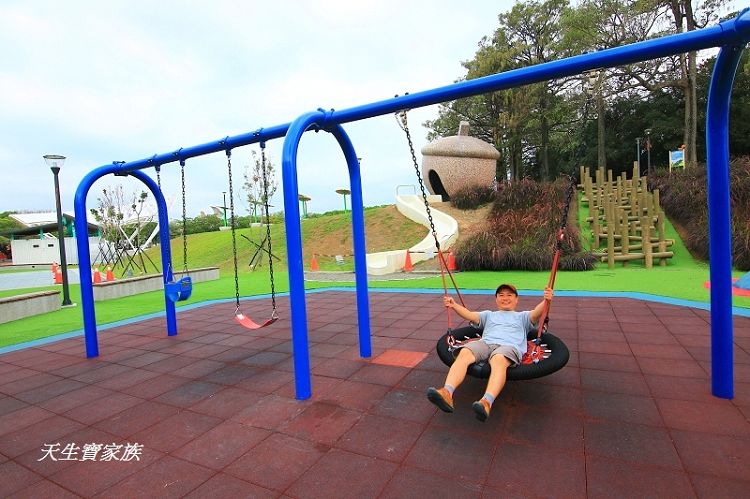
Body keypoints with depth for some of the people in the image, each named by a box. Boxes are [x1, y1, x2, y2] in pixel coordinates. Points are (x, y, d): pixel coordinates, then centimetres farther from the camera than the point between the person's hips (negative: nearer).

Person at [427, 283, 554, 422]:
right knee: (464, 352, -33)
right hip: (485, 343, 2)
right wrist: (454, 305, 2)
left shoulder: (522, 316, 34)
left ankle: (487, 402, -59)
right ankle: (447, 393, -50)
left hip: (509, 345, -2)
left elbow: (536, 314, 12)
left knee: (499, 359, -40)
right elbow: (470, 315, 22)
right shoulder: (489, 315, 39)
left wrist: (545, 301, -11)